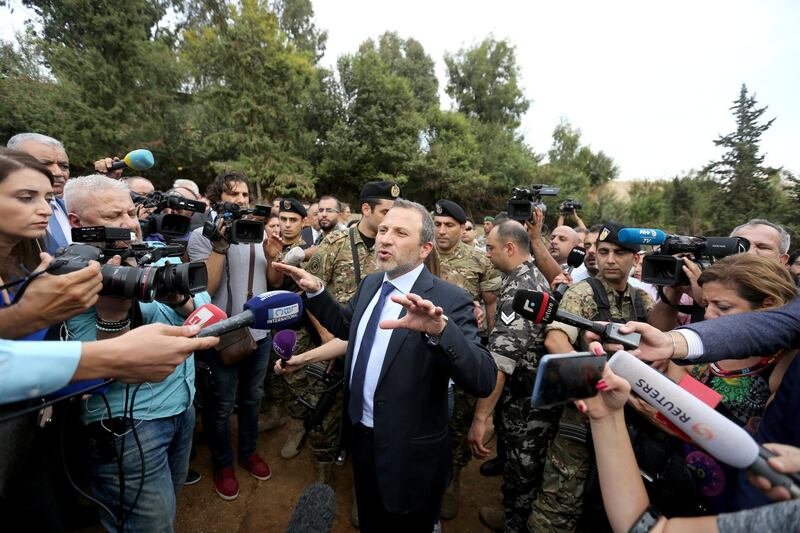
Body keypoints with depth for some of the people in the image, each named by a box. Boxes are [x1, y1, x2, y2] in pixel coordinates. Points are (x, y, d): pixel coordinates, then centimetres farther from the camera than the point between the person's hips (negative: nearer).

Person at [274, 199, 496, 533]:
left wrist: (439, 329, -50)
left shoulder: (448, 301, -24)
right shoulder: (371, 283, -2)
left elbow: (484, 381, -33)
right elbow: (346, 326, 14)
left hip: (409, 452, -6)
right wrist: (315, 291, 0)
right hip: (361, 436, 6)